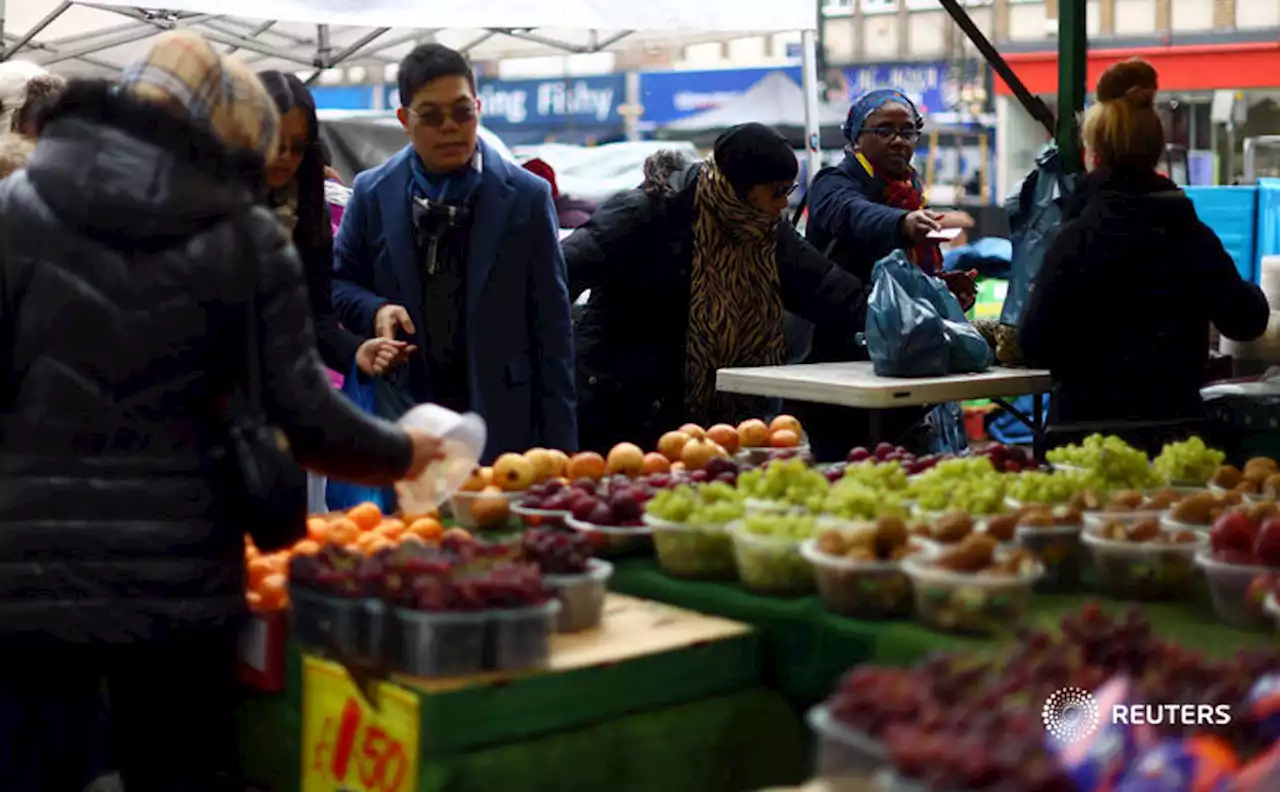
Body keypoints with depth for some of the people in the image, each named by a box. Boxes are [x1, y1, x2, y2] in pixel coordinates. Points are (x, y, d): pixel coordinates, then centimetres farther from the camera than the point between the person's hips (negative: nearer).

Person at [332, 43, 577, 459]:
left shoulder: (527, 196, 1)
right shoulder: (372, 193, 6)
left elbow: (552, 327, 1)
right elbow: (338, 280, 17)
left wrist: (559, 442, -3)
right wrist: (375, 310, -7)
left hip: (501, 421, -1)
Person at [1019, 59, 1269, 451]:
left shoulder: (1078, 238, -12)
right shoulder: (1193, 234, 2)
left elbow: (1035, 346, -13)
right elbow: (1247, 322, 11)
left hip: (1091, 422, -4)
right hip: (1176, 418, 4)